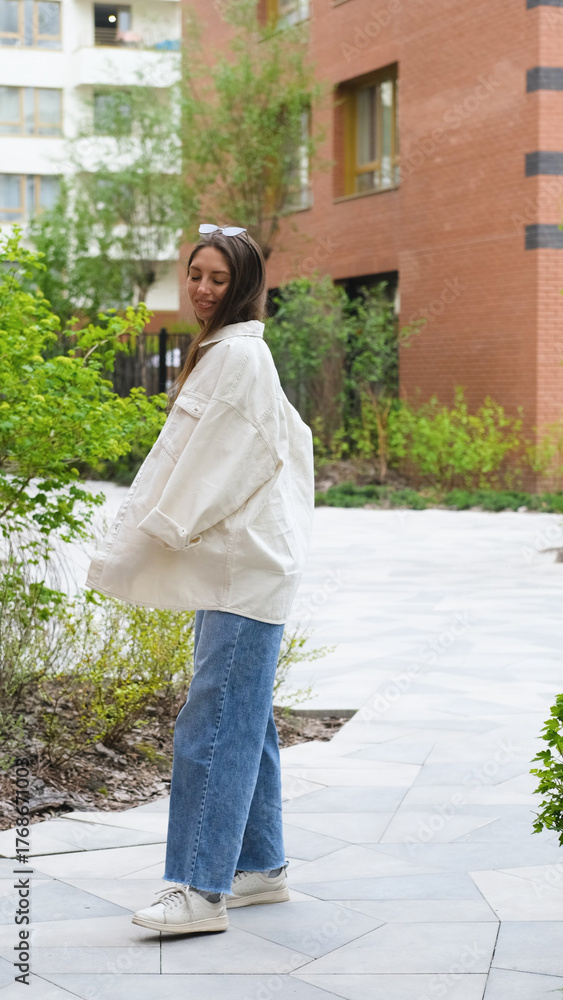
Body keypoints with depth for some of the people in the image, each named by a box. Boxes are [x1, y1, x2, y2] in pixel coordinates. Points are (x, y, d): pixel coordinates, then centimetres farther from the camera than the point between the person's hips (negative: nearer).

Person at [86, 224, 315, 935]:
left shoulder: (237, 355, -11)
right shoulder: (224, 352, 19)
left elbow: (200, 467, -16)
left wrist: (133, 548, -15)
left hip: (244, 571, -10)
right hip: (231, 564, 10)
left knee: (214, 724, -11)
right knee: (243, 722, 14)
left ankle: (201, 889, -9)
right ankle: (261, 868, 22)